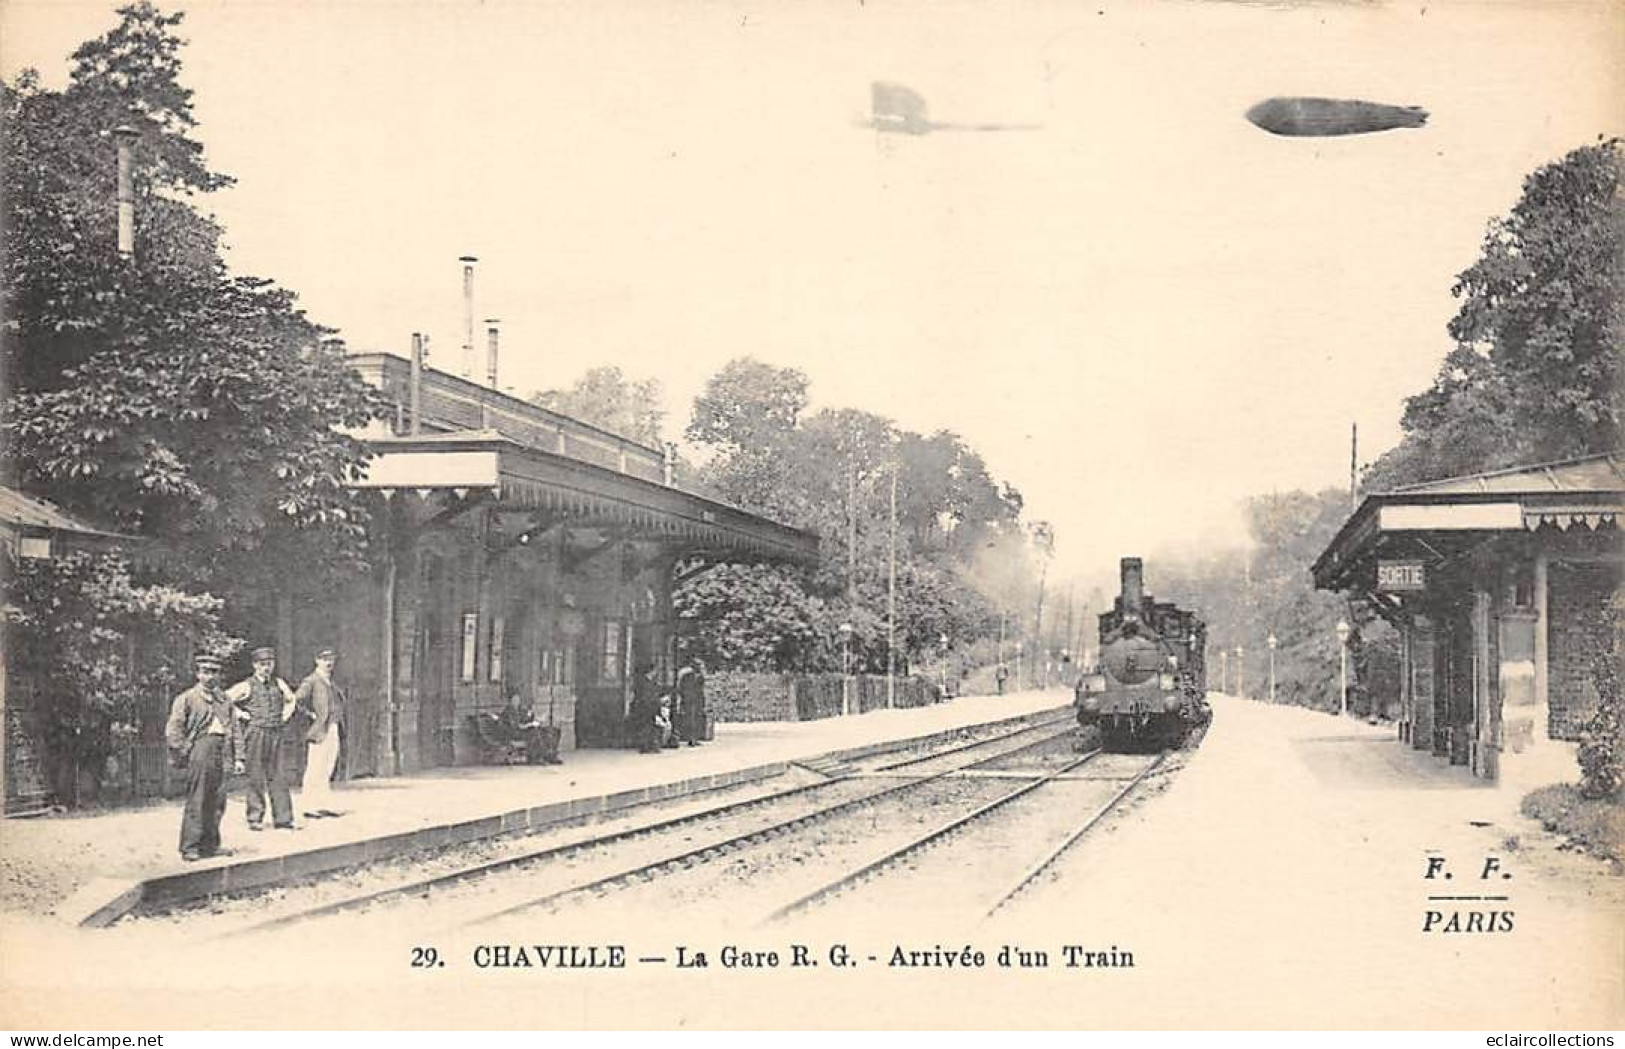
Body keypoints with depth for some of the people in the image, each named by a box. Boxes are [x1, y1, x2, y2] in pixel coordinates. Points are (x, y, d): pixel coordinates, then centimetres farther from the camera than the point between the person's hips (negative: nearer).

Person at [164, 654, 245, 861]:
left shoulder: (224, 700, 19)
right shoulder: (187, 698, 2)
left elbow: (235, 728, 19)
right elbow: (173, 728, -4)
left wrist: (238, 758, 12)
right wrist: (180, 754, -10)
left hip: (221, 751, 6)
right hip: (200, 748, -5)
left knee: (217, 801, 7)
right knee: (196, 802, -6)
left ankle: (209, 845, 17)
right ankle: (189, 848, -2)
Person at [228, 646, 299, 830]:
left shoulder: (278, 683, 11)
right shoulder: (247, 686, -3)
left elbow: (291, 699, 29)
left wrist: (285, 714, 14)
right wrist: (239, 713, -6)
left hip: (276, 734, 4)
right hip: (257, 734, -4)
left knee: (279, 777, 2)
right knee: (256, 778, 1)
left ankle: (283, 820, 4)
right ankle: (255, 820, 8)